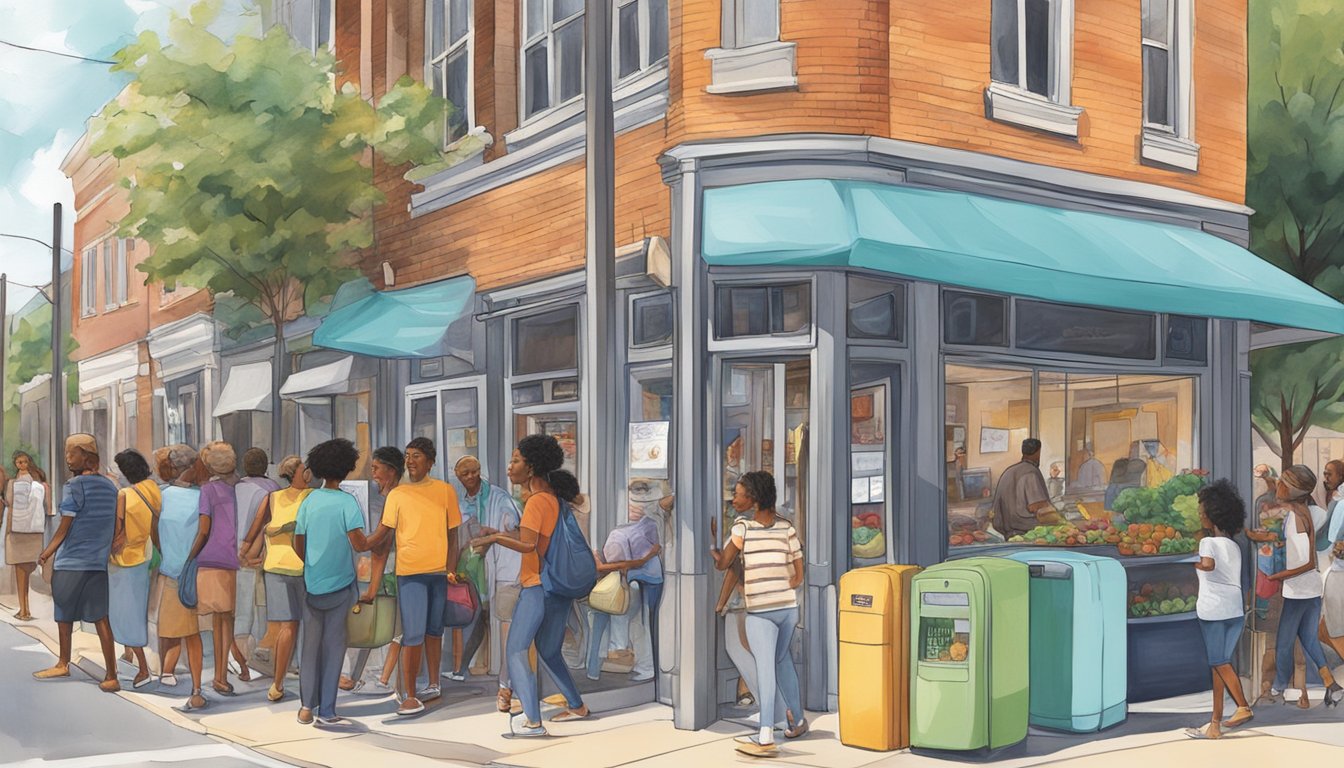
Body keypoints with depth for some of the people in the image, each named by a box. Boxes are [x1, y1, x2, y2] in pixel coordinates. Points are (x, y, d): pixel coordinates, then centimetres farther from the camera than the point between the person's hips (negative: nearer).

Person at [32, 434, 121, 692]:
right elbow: (114, 528, 12)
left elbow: (64, 528, -9)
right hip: (98, 562, 5)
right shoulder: (110, 487, 7)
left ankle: (63, 664, 23)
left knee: (64, 613, 12)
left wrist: (46, 554, 4)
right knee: (100, 618, 4)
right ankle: (111, 676, 3)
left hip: (70, 563, -5)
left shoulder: (74, 487, -11)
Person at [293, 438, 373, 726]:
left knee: (311, 643, 13)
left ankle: (307, 705, 13)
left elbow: (298, 545, 6)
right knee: (333, 645, 5)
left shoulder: (308, 501, 0)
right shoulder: (347, 502, -13)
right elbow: (358, 544, -23)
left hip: (312, 584, 3)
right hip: (339, 584, -3)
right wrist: (370, 543, -1)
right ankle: (326, 711, 9)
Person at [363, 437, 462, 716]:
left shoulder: (445, 491, 4)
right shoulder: (397, 494, 2)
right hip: (410, 571, -2)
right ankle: (411, 696, -2)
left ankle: (433, 685, 27)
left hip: (439, 571, 2)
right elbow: (382, 532, -2)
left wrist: (451, 568, -3)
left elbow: (452, 534, 6)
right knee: (413, 635, -7)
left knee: (434, 630, 14)